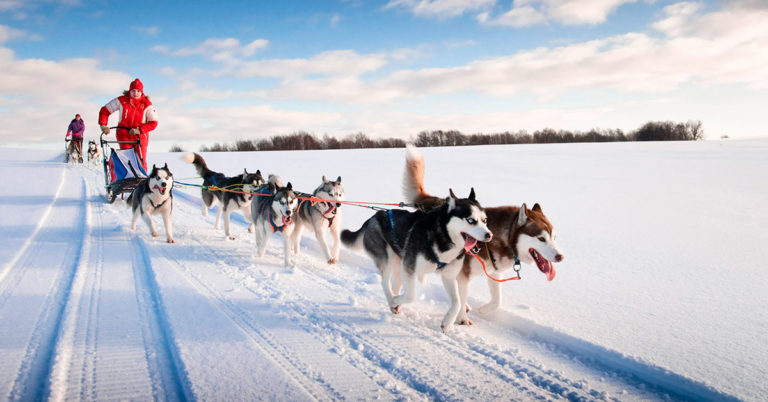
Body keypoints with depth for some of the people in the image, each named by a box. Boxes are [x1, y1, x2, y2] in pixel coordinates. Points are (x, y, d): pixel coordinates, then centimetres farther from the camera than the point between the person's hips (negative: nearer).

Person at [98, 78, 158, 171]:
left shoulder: (147, 104, -5)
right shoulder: (121, 101, -3)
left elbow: (153, 123, -7)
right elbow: (104, 110, 5)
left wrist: (139, 130, -19)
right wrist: (103, 125, -8)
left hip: (140, 136, 0)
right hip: (124, 135, 0)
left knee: (141, 161, -4)